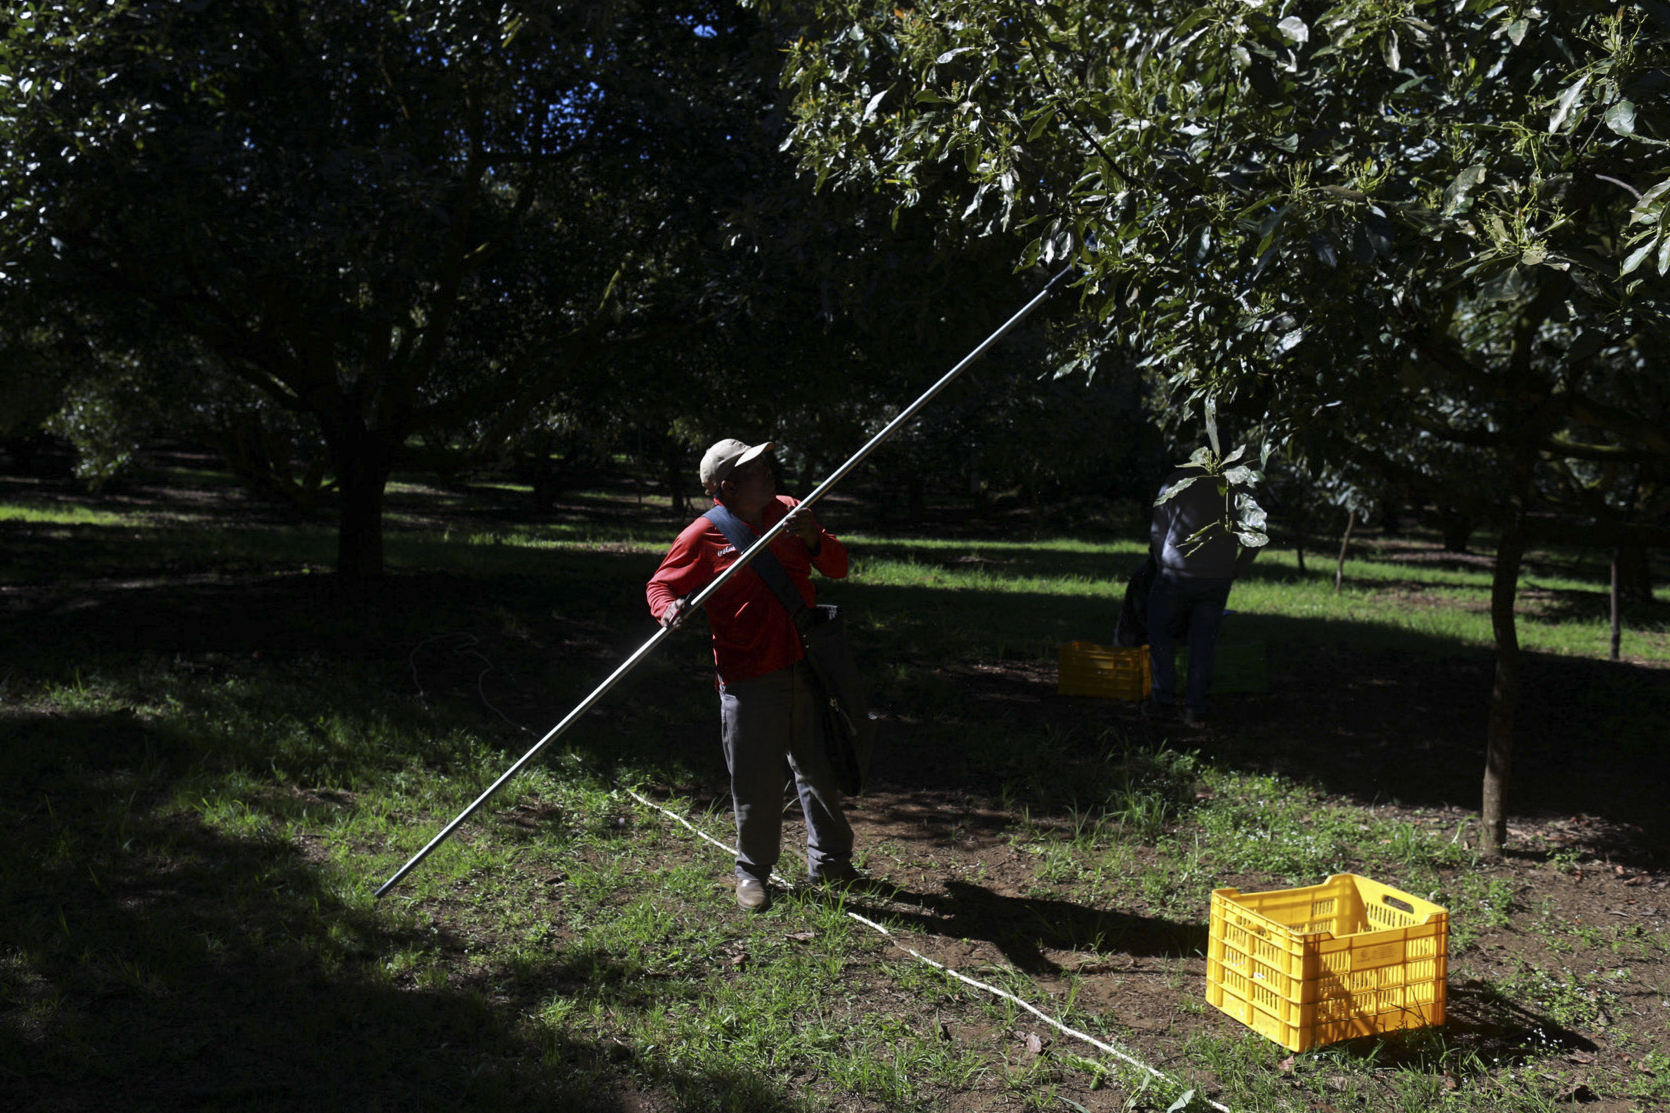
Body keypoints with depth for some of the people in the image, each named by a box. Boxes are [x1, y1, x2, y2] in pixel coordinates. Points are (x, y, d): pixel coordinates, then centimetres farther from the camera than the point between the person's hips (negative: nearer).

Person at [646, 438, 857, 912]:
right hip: (749, 678, -5)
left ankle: (830, 862, 34)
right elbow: (659, 585, 1)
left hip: (807, 669, 5)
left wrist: (813, 539, -10)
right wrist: (669, 607, -22)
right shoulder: (704, 536, -7)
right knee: (755, 783, 0)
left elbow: (839, 567, 10)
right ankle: (753, 871, 23)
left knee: (821, 770, 16)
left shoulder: (789, 510, 8)